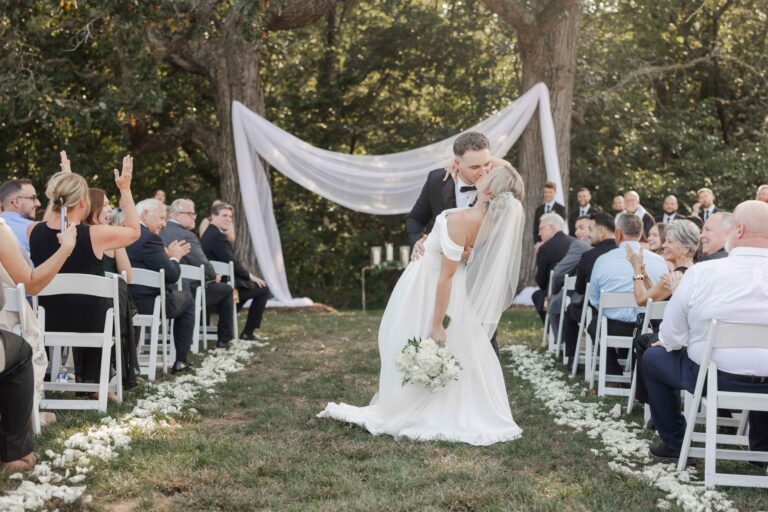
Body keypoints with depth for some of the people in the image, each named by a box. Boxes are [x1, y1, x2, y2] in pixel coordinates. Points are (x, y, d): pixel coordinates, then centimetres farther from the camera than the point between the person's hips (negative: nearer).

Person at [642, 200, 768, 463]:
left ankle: (674, 443, 28)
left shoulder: (702, 272, -14)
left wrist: (667, 342, 17)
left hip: (712, 378, -3)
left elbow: (671, 338, -7)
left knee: (653, 357, 23)